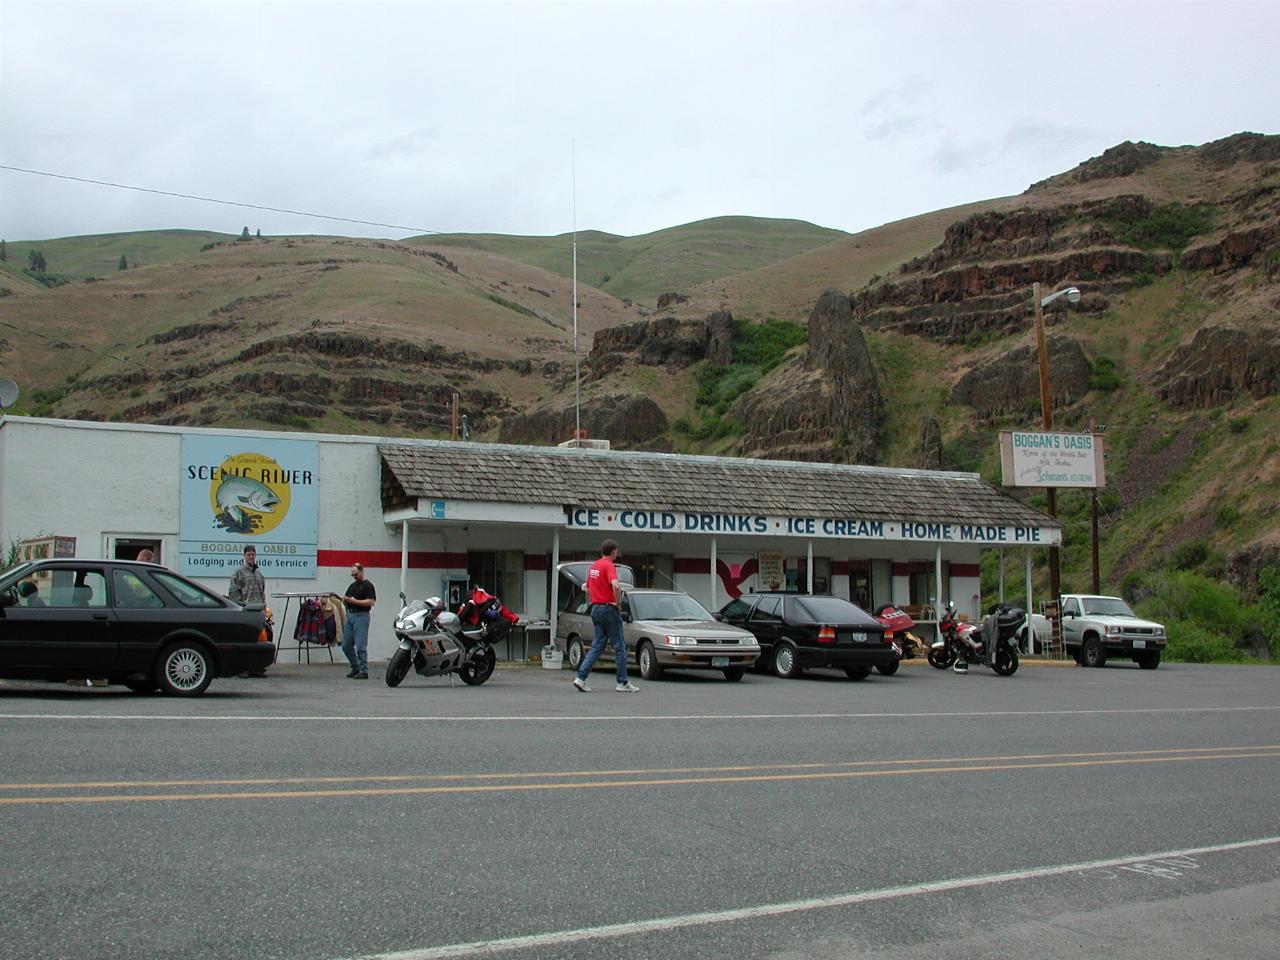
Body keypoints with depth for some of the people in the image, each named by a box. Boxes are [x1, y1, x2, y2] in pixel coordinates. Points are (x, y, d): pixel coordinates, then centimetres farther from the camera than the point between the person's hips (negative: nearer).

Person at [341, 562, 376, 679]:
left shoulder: (367, 585, -5)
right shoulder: (352, 585, 19)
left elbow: (371, 601, -16)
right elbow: (345, 603, 21)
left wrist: (355, 601, -20)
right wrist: (344, 599, -3)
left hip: (361, 616, -8)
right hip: (350, 615, 8)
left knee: (360, 646, -10)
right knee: (346, 645, 8)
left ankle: (363, 671, -6)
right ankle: (355, 668, 20)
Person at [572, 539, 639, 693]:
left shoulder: (593, 566, 13)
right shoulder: (609, 566, -14)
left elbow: (588, 589, 23)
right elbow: (615, 585, -31)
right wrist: (617, 602, -18)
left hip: (595, 609, 8)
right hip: (608, 609, -8)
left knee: (597, 645, 10)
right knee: (619, 647, 2)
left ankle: (580, 677, -2)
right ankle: (623, 683, 6)